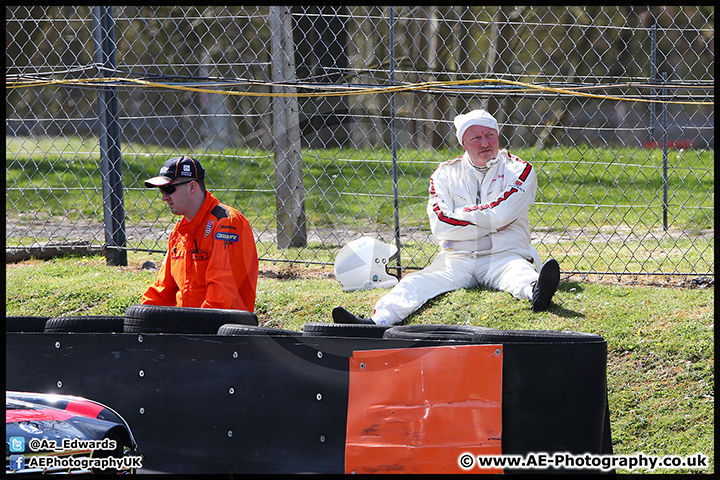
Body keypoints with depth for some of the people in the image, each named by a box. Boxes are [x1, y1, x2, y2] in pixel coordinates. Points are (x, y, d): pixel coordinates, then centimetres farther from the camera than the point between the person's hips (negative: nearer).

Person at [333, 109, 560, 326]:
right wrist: (489, 223, -7)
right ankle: (378, 322, -49)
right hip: (456, 259, 2)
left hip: (503, 256, -2)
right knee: (415, 284, -25)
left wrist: (458, 215, 1)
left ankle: (537, 293, -72)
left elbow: (501, 214, -11)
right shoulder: (445, 174, 11)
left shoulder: (519, 170, 4)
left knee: (519, 273, -37)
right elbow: (440, 226, -3)